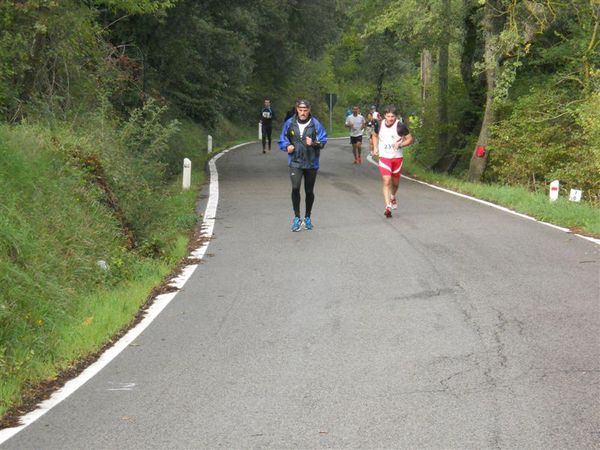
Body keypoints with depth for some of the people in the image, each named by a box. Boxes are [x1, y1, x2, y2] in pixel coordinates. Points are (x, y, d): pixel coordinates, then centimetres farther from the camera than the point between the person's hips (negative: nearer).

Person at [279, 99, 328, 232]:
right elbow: (282, 140, 10)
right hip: (295, 162, -1)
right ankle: (297, 218, -5)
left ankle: (307, 218, 28)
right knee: (295, 188, -18)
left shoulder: (315, 124, -3)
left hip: (311, 163, 1)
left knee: (309, 191, 11)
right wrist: (287, 146, -11)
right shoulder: (289, 123, 1)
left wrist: (314, 143, -22)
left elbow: (323, 140, -3)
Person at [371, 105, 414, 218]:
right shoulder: (379, 125, -4)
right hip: (384, 157, 0)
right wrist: (375, 147, 3)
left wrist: (400, 144, -21)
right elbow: (375, 135, 17)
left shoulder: (400, 126, -12)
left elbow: (410, 139, -5)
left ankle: (393, 196, 50)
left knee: (395, 181, 17)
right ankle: (388, 206, -18)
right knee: (386, 181, -15)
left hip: (397, 157, 0)